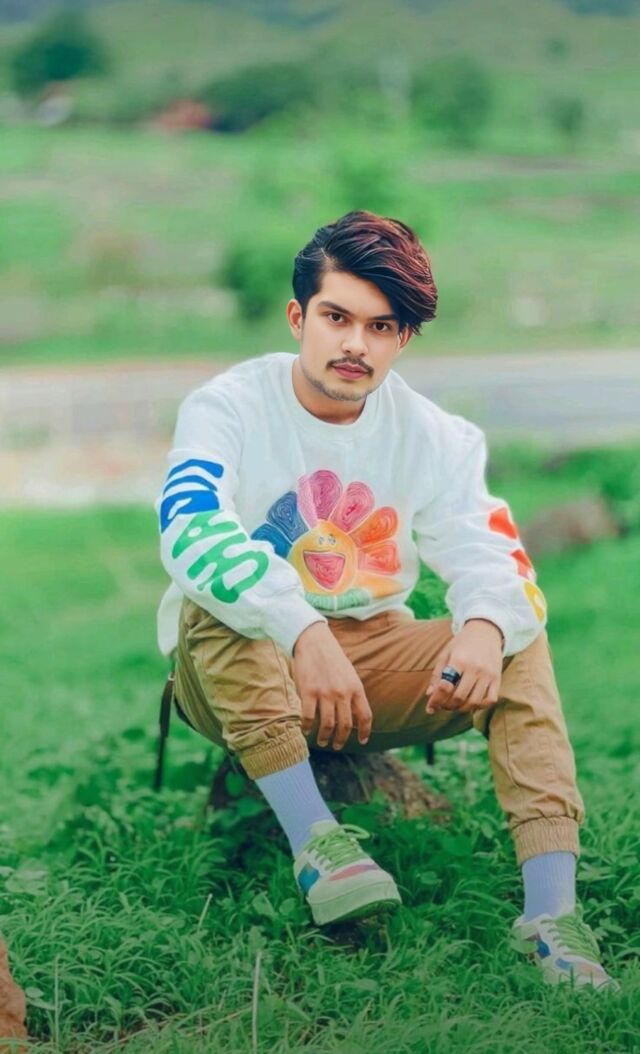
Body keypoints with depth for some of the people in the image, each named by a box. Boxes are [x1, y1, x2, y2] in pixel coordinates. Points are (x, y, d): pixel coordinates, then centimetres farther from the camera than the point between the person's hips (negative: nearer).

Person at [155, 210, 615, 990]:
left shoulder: (434, 436, -1)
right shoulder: (229, 408, -12)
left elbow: (494, 562, -13)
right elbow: (188, 530, -32)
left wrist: (485, 627, -39)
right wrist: (304, 633, -46)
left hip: (372, 661, 3)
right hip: (239, 672, -3)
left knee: (519, 640, -21)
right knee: (219, 607, -34)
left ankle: (550, 909, -33)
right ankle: (314, 839, -38)